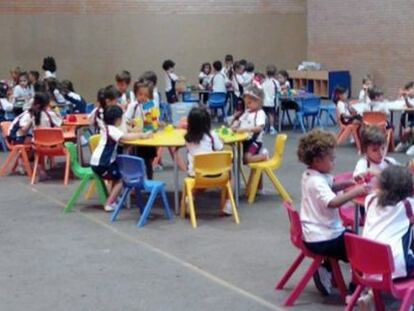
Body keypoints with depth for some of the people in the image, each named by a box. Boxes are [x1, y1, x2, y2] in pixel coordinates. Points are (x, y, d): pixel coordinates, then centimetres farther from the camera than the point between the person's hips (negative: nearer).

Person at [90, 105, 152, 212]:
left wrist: (137, 134, 0)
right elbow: (125, 137, -31)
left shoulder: (108, 128, 14)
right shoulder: (111, 129, -18)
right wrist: (141, 135, -24)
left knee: (118, 175, 20)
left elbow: (123, 137, 13)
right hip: (101, 164, -9)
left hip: (102, 161, 9)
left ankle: (112, 198, 22)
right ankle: (109, 204, 0)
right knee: (120, 179, 1)